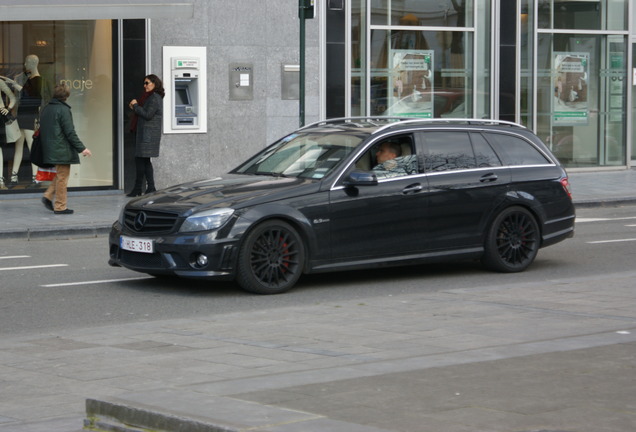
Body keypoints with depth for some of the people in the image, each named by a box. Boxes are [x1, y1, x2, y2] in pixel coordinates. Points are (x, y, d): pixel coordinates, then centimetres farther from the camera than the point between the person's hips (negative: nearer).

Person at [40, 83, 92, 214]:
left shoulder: (46, 109, 10)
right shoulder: (63, 110, -14)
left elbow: (42, 130, 15)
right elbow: (70, 132, -17)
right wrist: (81, 148, -12)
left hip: (50, 149, 8)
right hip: (62, 150, -8)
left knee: (60, 175, 20)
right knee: (62, 177, 0)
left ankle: (48, 196, 10)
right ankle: (60, 206, 4)